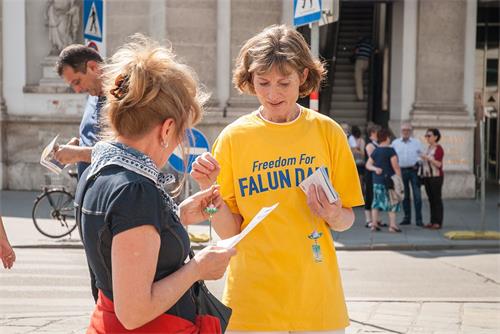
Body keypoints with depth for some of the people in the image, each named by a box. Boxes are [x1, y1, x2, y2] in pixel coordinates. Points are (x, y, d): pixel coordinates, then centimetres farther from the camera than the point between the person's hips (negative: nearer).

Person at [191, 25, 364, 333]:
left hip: (316, 294, 1)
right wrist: (210, 189, -18)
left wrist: (334, 217, -15)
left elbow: (347, 220, 6)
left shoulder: (327, 132, 0)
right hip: (253, 297, -1)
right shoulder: (233, 138, -3)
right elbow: (230, 231, -2)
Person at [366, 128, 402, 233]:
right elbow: (395, 166, -12)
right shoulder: (390, 150, -10)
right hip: (389, 179, -5)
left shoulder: (375, 151, 8)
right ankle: (392, 225, -1)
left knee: (376, 202, 9)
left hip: (377, 180, 6)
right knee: (392, 202, 1)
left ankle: (374, 224, 7)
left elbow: (368, 164, 8)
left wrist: (375, 168, -5)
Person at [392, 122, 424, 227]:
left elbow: (421, 155, 8)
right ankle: (407, 218, 16)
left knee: (417, 195, -7)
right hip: (401, 170, 2)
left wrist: (417, 163, -10)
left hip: (413, 170, -2)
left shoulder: (417, 142, 7)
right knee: (404, 195, 7)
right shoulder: (395, 143, 10)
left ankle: (418, 219, -3)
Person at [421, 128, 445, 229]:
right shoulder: (429, 148, 14)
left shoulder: (439, 149, -10)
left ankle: (438, 222, -2)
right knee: (431, 199, 9)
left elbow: (438, 164, -18)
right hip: (427, 176, 8)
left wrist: (428, 158, -25)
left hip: (436, 177, -8)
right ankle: (432, 221, 14)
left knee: (437, 199, -4)